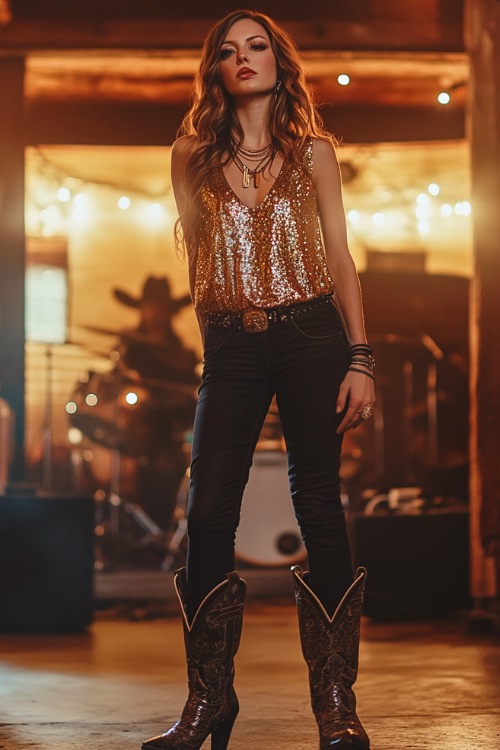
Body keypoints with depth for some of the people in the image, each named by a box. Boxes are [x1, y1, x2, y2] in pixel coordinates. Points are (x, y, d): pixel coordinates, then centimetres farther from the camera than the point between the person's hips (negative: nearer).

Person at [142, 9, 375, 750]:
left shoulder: (313, 151, 7)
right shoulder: (193, 155, 9)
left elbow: (340, 258, 6)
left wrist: (360, 358, -1)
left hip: (312, 336, -1)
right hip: (231, 346, 1)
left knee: (319, 509, -3)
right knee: (208, 514, -6)